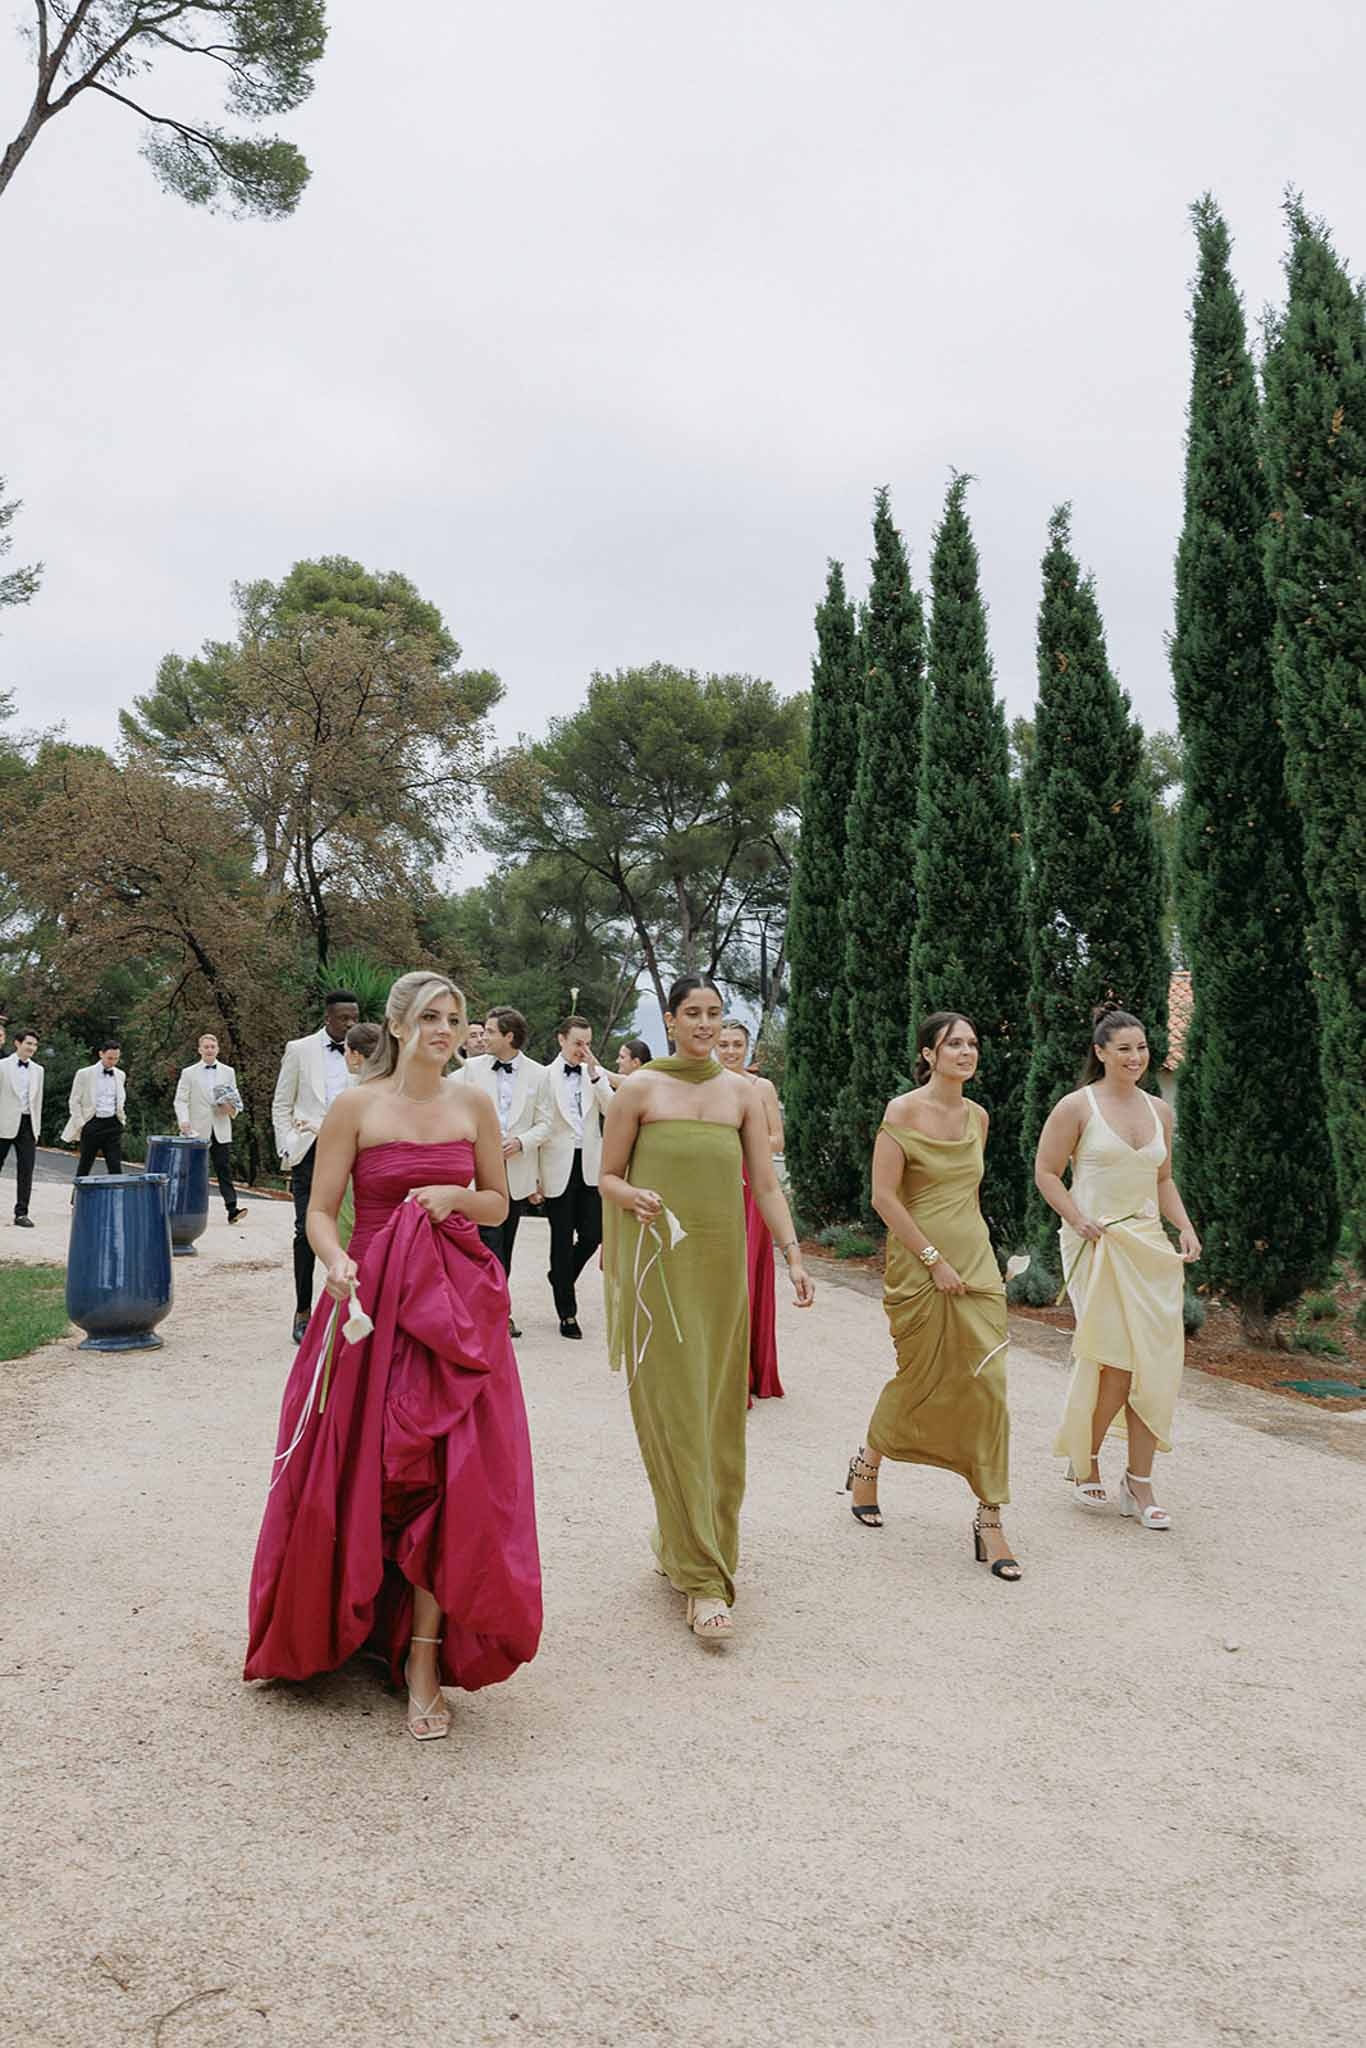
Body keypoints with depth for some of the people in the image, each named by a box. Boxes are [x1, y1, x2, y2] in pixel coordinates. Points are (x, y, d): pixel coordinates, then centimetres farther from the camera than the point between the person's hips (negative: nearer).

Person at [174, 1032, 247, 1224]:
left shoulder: (228, 1072, 12)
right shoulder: (189, 1073, 5)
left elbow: (235, 1098, 16)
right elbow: (180, 1100, 0)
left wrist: (232, 1108, -7)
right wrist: (184, 1121, -16)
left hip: (221, 1131, 1)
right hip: (197, 1131, -1)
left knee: (224, 1169, -6)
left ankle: (232, 1209, -12)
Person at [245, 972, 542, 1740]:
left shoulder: (474, 1105, 6)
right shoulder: (356, 1106, -2)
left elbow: (499, 1203, 14)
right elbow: (321, 1213, -3)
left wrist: (456, 1196, -7)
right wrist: (336, 1262, -23)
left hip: (457, 1304, 2)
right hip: (371, 1305, -2)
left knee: (452, 1478, -3)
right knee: (357, 1476, 4)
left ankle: (425, 1661, 7)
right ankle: (338, 1628, 30)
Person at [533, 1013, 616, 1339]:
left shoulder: (596, 1073, 7)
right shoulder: (546, 1076, -2)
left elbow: (612, 1110, -7)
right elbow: (541, 1125, -4)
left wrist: (595, 1074, -14)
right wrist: (536, 1174, -7)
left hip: (589, 1165, 3)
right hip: (559, 1166, -3)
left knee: (592, 1234, 1)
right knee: (562, 1239, 4)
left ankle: (562, 1277, 32)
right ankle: (567, 1312, 13)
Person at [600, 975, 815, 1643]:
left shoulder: (742, 1094, 9)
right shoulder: (641, 1088, 1)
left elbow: (766, 1184, 8)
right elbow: (608, 1176, 5)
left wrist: (793, 1254, -1)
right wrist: (634, 1198, -16)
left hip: (721, 1263, 4)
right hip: (656, 1262, -3)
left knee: (717, 1413, 8)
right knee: (672, 1412, -6)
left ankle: (680, 1540, 28)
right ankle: (703, 1577, -2)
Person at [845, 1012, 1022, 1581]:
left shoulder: (977, 1116, 9)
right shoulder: (902, 1111, -9)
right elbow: (883, 1197, -15)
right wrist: (935, 1260, -17)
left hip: (975, 1261, 5)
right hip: (918, 1266, -5)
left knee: (987, 1384, -3)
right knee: (920, 1380, 7)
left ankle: (989, 1519, 3)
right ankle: (867, 1464, 36)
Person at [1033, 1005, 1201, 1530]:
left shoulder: (1158, 1110, 13)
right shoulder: (1077, 1107, -4)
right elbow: (1045, 1173, -3)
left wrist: (1185, 1228, 7)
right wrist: (1080, 1220, -15)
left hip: (1149, 1245, 6)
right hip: (1096, 1246, -5)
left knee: (1156, 1363, 0)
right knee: (1117, 1362, -10)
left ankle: (1139, 1485, 11)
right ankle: (1084, 1461, 16)